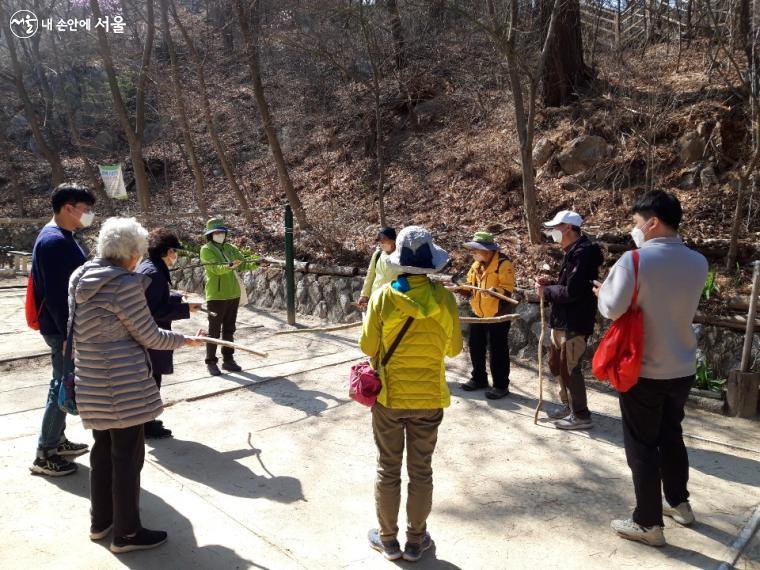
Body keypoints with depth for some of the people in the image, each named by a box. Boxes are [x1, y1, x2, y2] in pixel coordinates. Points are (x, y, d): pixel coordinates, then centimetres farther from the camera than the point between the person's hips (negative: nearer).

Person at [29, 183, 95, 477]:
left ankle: (58, 440, 31)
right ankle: (45, 455, 9)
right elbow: (55, 294, -24)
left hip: (70, 326, 10)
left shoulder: (63, 238, 12)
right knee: (62, 387, -2)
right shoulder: (54, 241, -20)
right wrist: (68, 335, -23)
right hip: (62, 329, -10)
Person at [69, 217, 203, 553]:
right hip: (123, 384, -9)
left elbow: (77, 330, 16)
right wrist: (185, 340, 1)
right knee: (127, 455, 4)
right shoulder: (125, 284, -19)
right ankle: (126, 533, 17)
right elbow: (149, 336, -13)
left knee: (103, 449, 21)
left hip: (92, 381, 9)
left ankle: (101, 520, 35)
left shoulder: (79, 278, 6)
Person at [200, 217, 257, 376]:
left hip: (233, 294, 6)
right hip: (216, 296, -6)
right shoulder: (206, 250, -7)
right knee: (214, 330, 1)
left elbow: (243, 264, 6)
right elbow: (216, 268, -22)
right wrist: (229, 267, -40)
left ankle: (228, 360, 21)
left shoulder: (230, 248, 11)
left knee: (229, 329, 12)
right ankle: (211, 362, 10)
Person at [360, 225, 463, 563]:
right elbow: (453, 348, -2)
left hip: (389, 396, -1)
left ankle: (388, 539, 29)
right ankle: (416, 541, 29)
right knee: (421, 471, 15)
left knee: (388, 469, 15)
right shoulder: (443, 298, -11)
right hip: (428, 397, 1)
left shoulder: (383, 297, -14)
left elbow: (368, 347, -8)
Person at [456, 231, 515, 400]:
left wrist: (494, 291, -38)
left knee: (497, 351, -1)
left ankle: (501, 385, 11)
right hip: (478, 314, 8)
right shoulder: (476, 265, 9)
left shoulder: (503, 263, -15)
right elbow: (471, 287, 15)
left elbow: (508, 287, -21)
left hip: (498, 315, -8)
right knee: (475, 347, 15)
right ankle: (478, 379, 31)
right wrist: (460, 289, -3)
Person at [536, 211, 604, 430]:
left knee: (570, 369, -1)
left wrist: (546, 291, -11)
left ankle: (581, 415, 11)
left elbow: (571, 292, -25)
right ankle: (568, 406, 33)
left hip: (575, 323, -10)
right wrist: (549, 284, 4)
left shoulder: (583, 253, -19)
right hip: (562, 321, 10)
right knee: (557, 365, 19)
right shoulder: (573, 252, 14)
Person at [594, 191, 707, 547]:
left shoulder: (635, 260, -19)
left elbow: (612, 308, -18)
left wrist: (602, 291, 1)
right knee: (671, 435, 24)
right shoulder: (698, 263, 0)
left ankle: (649, 524, 16)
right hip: (683, 368, 6)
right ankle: (679, 503, 39)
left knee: (642, 445, 6)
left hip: (644, 370, -6)